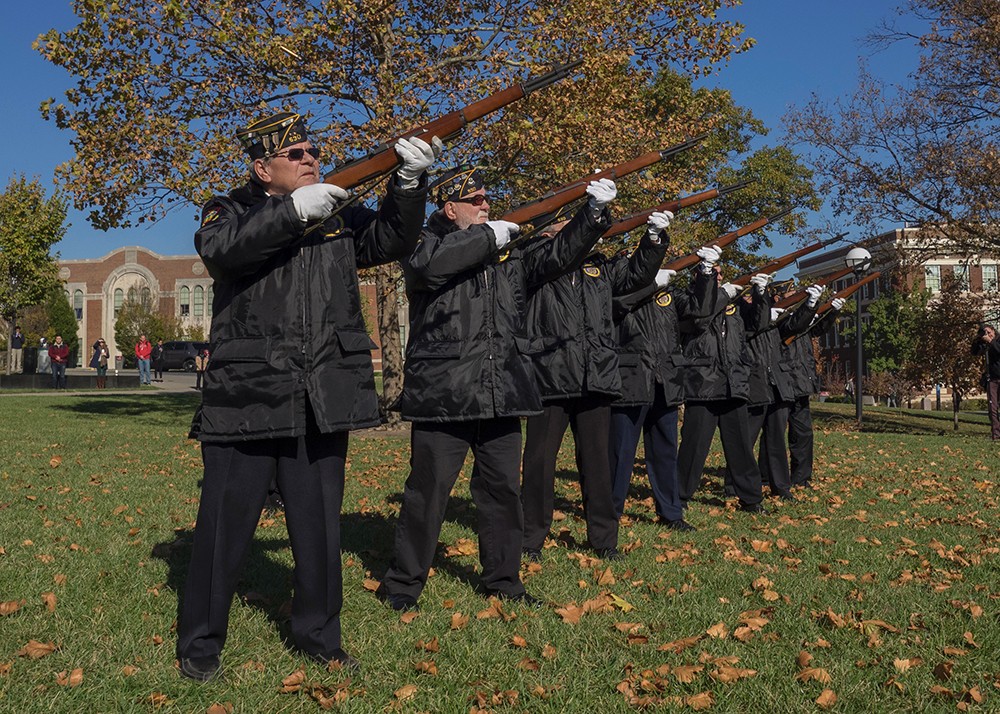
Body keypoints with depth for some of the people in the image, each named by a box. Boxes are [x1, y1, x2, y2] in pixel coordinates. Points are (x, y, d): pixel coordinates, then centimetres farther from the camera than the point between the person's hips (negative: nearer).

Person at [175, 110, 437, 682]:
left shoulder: (338, 213, 15)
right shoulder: (231, 211, 5)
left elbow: (391, 239, 4)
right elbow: (220, 248, -16)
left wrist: (409, 183, -13)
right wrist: (294, 211, -24)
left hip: (324, 399, 3)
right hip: (247, 394, -3)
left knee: (320, 523, 11)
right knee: (227, 522, 4)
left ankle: (319, 635, 27)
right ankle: (200, 643, 21)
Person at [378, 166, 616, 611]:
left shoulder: (509, 255, 18)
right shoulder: (428, 243, 2)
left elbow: (558, 253, 13)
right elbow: (427, 266, -21)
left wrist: (594, 210, 0)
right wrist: (486, 237, -13)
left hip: (502, 394, 6)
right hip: (443, 395, -6)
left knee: (503, 490, 13)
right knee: (428, 491, -1)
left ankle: (502, 580, 27)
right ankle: (402, 585, 13)